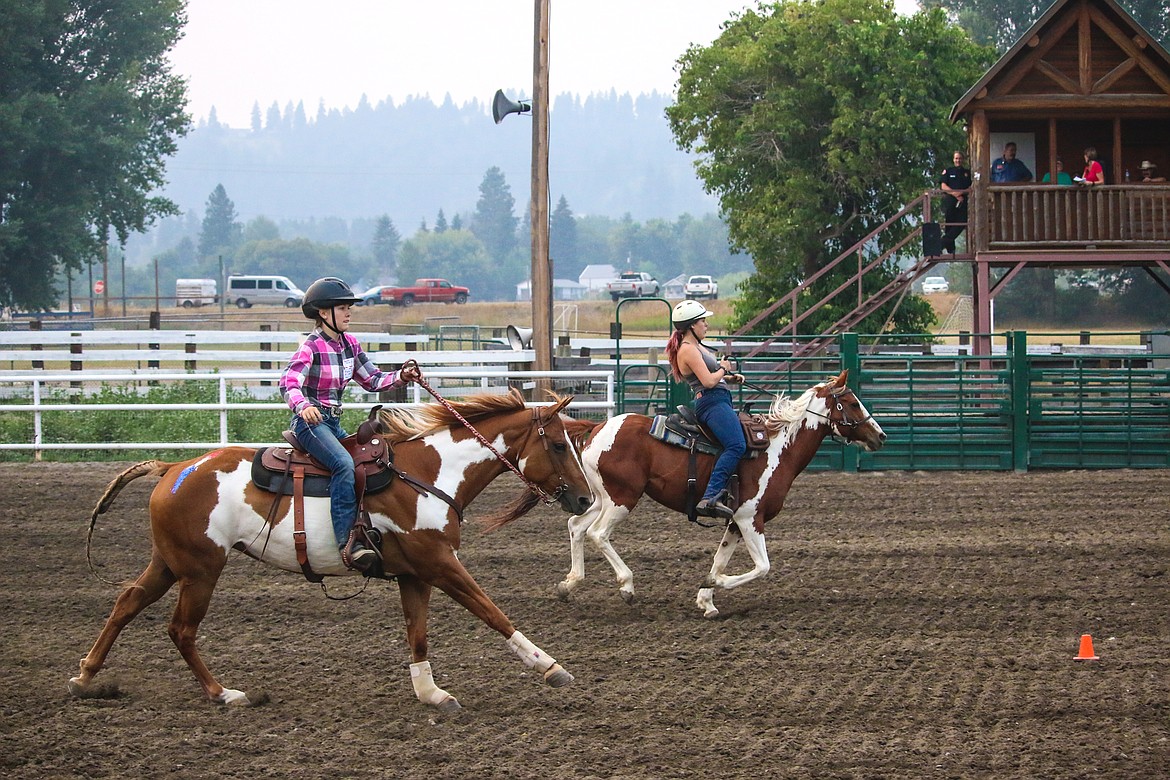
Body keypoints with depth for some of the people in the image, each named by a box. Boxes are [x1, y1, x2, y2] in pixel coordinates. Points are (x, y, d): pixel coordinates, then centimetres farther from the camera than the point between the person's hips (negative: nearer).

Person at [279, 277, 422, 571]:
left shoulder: (349, 344, 11)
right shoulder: (311, 347, -13)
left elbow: (373, 380, 17)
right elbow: (288, 383, -25)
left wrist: (402, 377, 1)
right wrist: (303, 405, -45)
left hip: (333, 423, 9)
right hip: (310, 421, -9)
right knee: (344, 464, -30)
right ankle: (348, 543, -38)